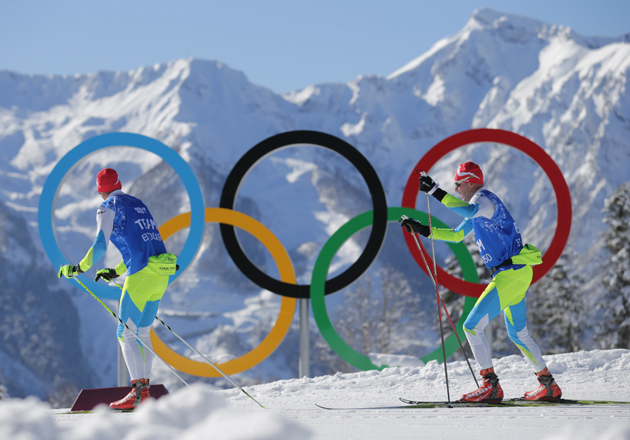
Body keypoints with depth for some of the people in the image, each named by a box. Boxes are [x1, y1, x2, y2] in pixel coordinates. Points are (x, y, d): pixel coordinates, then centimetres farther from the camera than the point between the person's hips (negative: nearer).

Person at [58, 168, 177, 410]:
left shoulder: (108, 207, 1)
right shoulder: (138, 205, 24)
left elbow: (100, 244, -10)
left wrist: (79, 268, 0)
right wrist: (116, 272, 35)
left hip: (140, 274, -8)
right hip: (161, 273, 8)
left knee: (126, 334, -5)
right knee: (142, 333, 14)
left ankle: (138, 391, -16)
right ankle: (144, 390, 11)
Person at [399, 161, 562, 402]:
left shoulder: (484, 199, -11)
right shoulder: (478, 206, 20)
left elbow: (469, 210, -37)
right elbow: (456, 235, 29)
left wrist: (436, 192, -38)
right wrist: (423, 230, 23)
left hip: (511, 273, -11)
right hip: (515, 273, 11)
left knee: (472, 326, -11)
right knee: (518, 333, 21)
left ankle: (491, 386, -12)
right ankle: (549, 385, 27)